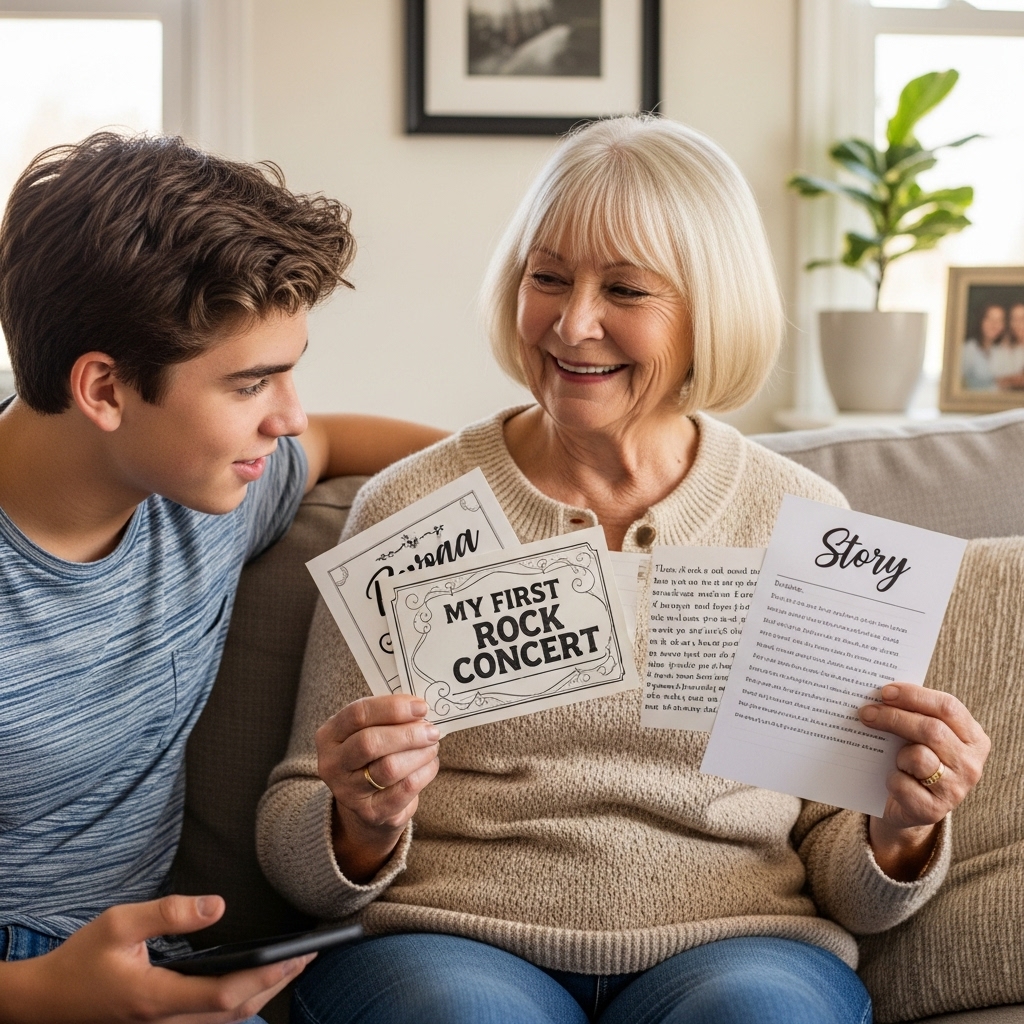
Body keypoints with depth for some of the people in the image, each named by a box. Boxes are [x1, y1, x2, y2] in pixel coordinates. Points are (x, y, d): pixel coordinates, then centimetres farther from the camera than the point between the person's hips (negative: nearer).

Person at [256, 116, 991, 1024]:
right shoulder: (410, 509, 4)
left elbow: (838, 867, 10)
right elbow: (291, 840, 5)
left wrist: (901, 834, -12)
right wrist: (362, 830, -17)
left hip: (733, 949, 1)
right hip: (449, 944, 0)